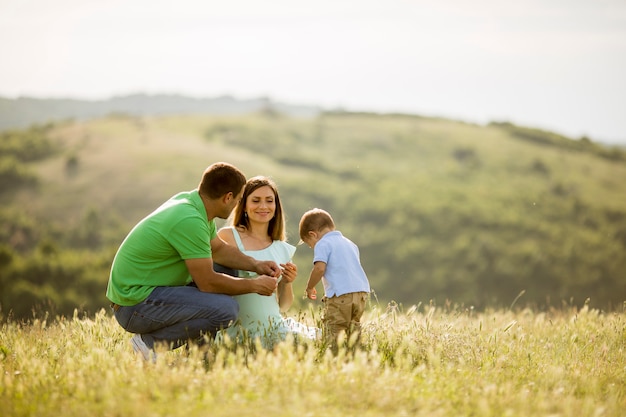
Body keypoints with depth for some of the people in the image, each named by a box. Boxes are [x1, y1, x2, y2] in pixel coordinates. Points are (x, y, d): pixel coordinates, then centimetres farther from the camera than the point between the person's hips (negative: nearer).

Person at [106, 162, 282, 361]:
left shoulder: (189, 200, 6)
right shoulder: (190, 221, -24)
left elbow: (219, 248, 21)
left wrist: (255, 264, 8)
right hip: (135, 306, -10)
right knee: (226, 308, -23)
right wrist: (255, 286, -7)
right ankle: (151, 343, -10)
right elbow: (208, 283, -19)